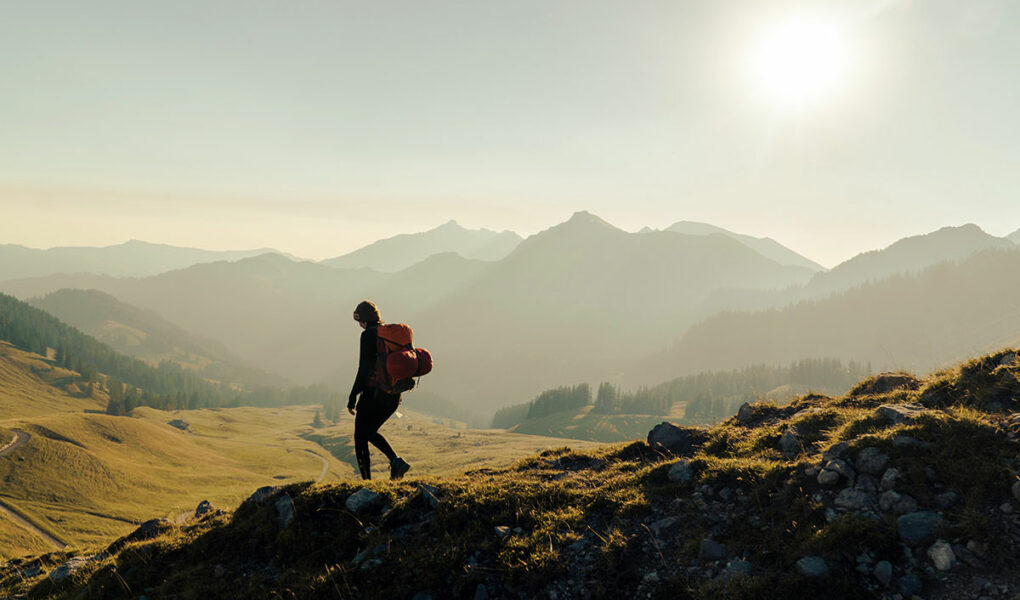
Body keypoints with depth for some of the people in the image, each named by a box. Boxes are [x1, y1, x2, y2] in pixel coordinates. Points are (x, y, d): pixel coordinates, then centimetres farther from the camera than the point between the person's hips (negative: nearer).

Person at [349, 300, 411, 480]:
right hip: (393, 395, 7)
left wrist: (352, 398, -12)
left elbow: (364, 369, -17)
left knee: (360, 439, 9)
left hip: (373, 393, -7)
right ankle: (396, 461, 4)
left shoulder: (368, 335, -11)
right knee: (370, 432, 25)